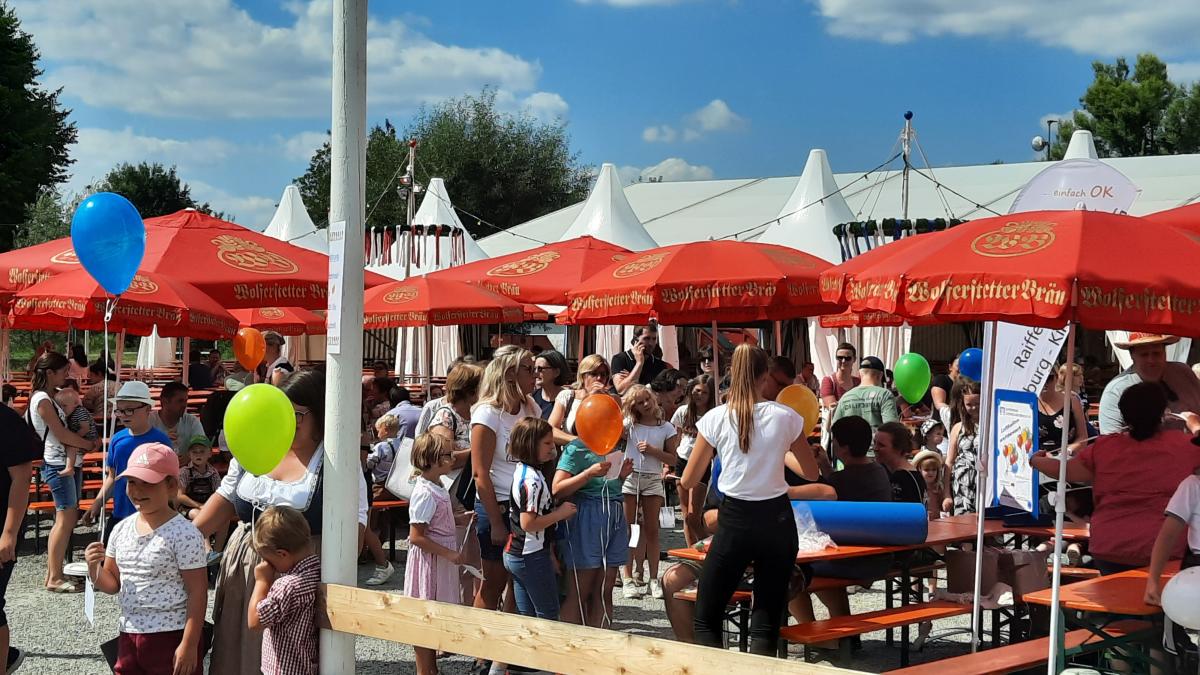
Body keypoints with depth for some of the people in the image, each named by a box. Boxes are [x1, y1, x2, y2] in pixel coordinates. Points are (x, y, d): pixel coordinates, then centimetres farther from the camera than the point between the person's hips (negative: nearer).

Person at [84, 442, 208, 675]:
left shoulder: (184, 533, -14)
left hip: (172, 637, -7)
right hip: (129, 635, 7)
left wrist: (189, 645, -18)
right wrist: (94, 568, -7)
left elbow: (198, 592, -15)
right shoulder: (122, 529, 7)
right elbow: (112, 583, 15)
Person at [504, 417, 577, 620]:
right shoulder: (532, 480, -21)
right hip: (532, 556, -9)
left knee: (527, 616, 12)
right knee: (549, 614, 0)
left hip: (514, 555, 9)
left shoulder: (521, 471, 9)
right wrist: (559, 514, -15)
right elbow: (528, 523, -25)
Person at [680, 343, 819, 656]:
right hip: (777, 520, 2)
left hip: (735, 521, -1)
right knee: (767, 619, 9)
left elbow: (688, 481, 2)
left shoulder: (716, 418, -6)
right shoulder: (786, 417, -3)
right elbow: (812, 473, 10)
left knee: (707, 617, 10)